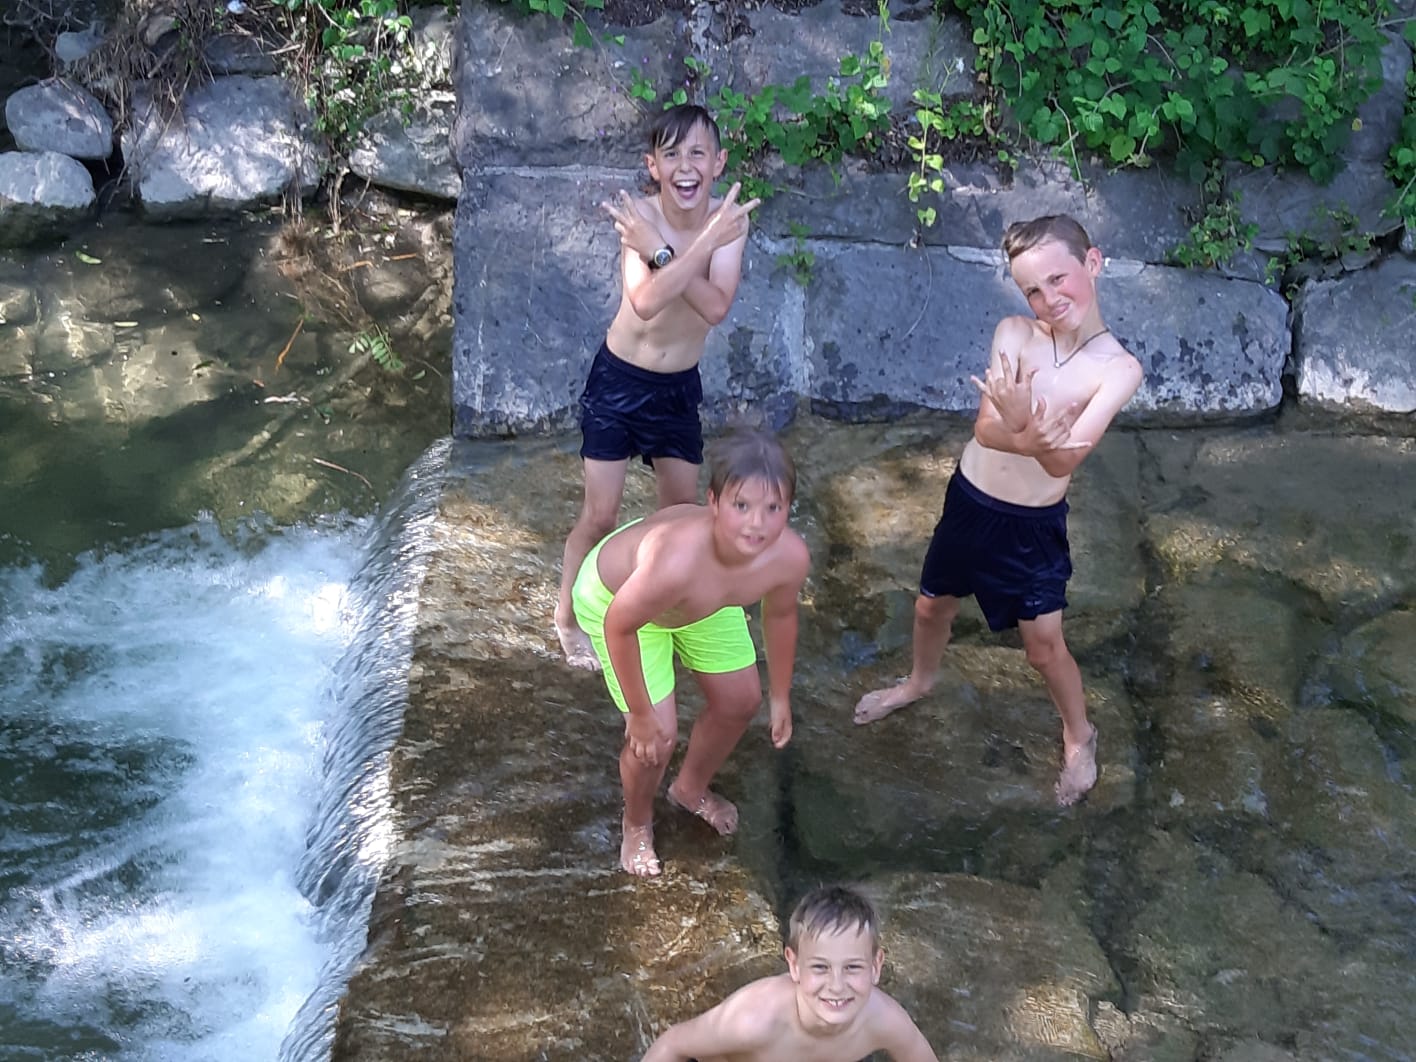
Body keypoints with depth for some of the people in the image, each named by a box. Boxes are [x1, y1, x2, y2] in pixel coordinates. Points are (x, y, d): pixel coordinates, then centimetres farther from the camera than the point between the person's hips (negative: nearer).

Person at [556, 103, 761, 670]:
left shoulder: (729, 219, -15)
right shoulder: (640, 215, -22)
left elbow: (716, 306, -29)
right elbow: (646, 302, -38)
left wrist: (659, 250, -36)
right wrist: (704, 243, -40)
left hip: (679, 387, 3)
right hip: (618, 379, -3)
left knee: (683, 508, 16)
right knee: (601, 515, 2)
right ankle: (568, 614, 25)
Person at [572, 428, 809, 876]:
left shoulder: (790, 555, -32)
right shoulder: (676, 559, -48)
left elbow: (779, 614, -7)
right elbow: (620, 626, -28)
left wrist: (780, 696, 6)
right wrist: (641, 714, -17)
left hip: (701, 598, 5)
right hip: (616, 595, -5)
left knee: (740, 701, 15)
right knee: (657, 736, -4)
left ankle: (691, 790, 48)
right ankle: (637, 823, 31)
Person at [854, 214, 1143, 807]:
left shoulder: (1118, 369, -20)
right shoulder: (1012, 335, -13)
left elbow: (1064, 460, -27)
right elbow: (985, 429, -22)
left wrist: (1020, 424, -47)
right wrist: (1029, 437, -44)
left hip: (1034, 526, -3)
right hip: (969, 501, 3)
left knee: (1044, 646, 5)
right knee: (932, 606, 22)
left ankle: (1079, 737, 34)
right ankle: (919, 681, 54)